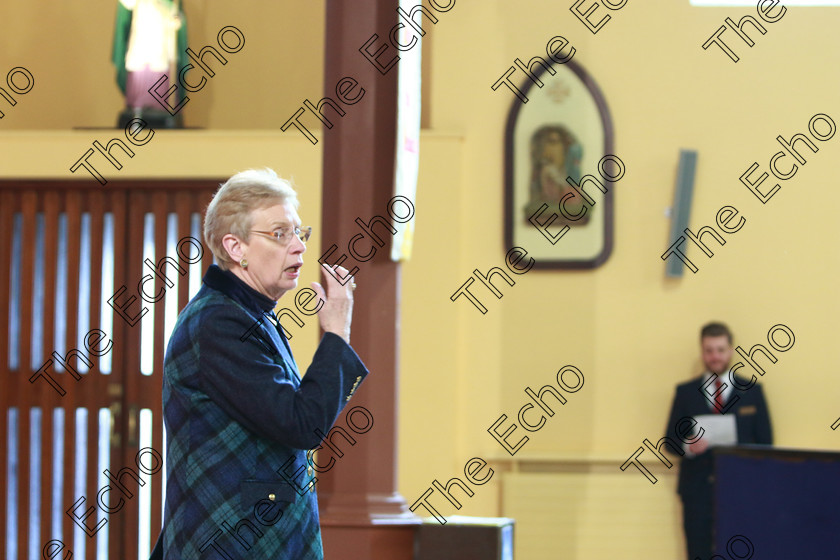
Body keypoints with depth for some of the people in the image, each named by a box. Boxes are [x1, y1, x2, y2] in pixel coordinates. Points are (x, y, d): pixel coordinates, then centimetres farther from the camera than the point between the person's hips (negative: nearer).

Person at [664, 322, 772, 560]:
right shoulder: (685, 393, 11)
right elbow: (670, 441, 8)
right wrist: (687, 447, -15)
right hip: (697, 491, 1)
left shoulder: (752, 391, 9)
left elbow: (765, 443, 7)